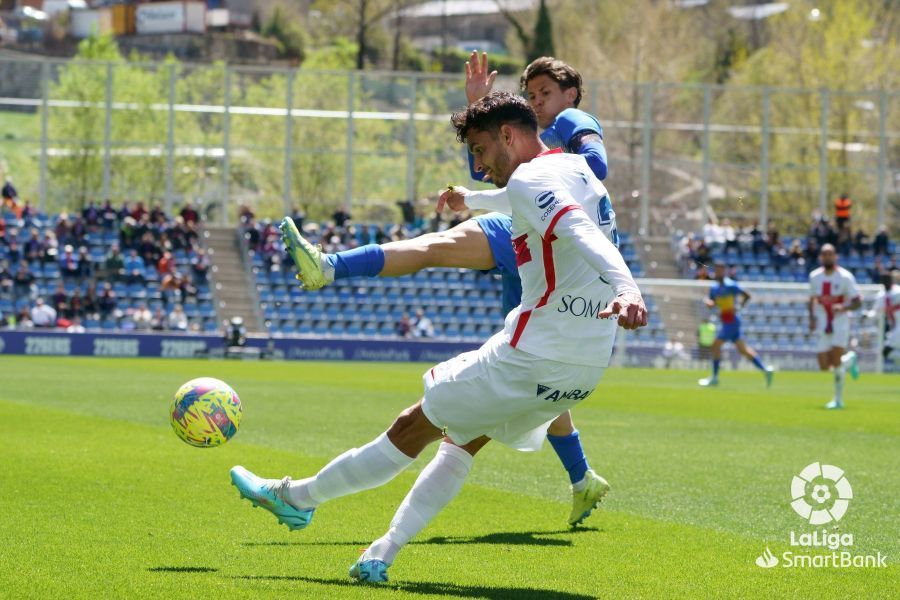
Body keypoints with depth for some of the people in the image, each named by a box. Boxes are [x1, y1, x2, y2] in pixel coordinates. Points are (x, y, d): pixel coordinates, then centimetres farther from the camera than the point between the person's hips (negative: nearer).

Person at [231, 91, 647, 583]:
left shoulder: (529, 179, -12)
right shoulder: (578, 169, 18)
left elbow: (583, 233, -31)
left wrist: (626, 288, -49)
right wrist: (473, 201, 56)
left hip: (532, 357, -9)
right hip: (588, 365, 9)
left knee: (414, 427, 5)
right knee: (463, 440, 20)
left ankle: (296, 497, 18)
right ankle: (380, 557, 17)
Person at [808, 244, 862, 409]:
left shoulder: (845, 277, -8)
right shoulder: (814, 276, 4)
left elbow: (857, 302, -7)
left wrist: (844, 307, -26)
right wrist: (812, 317, 4)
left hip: (840, 324, -4)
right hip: (822, 327, 4)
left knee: (836, 362, -17)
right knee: (824, 367, -3)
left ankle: (838, 399, -1)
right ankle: (849, 360, 29)